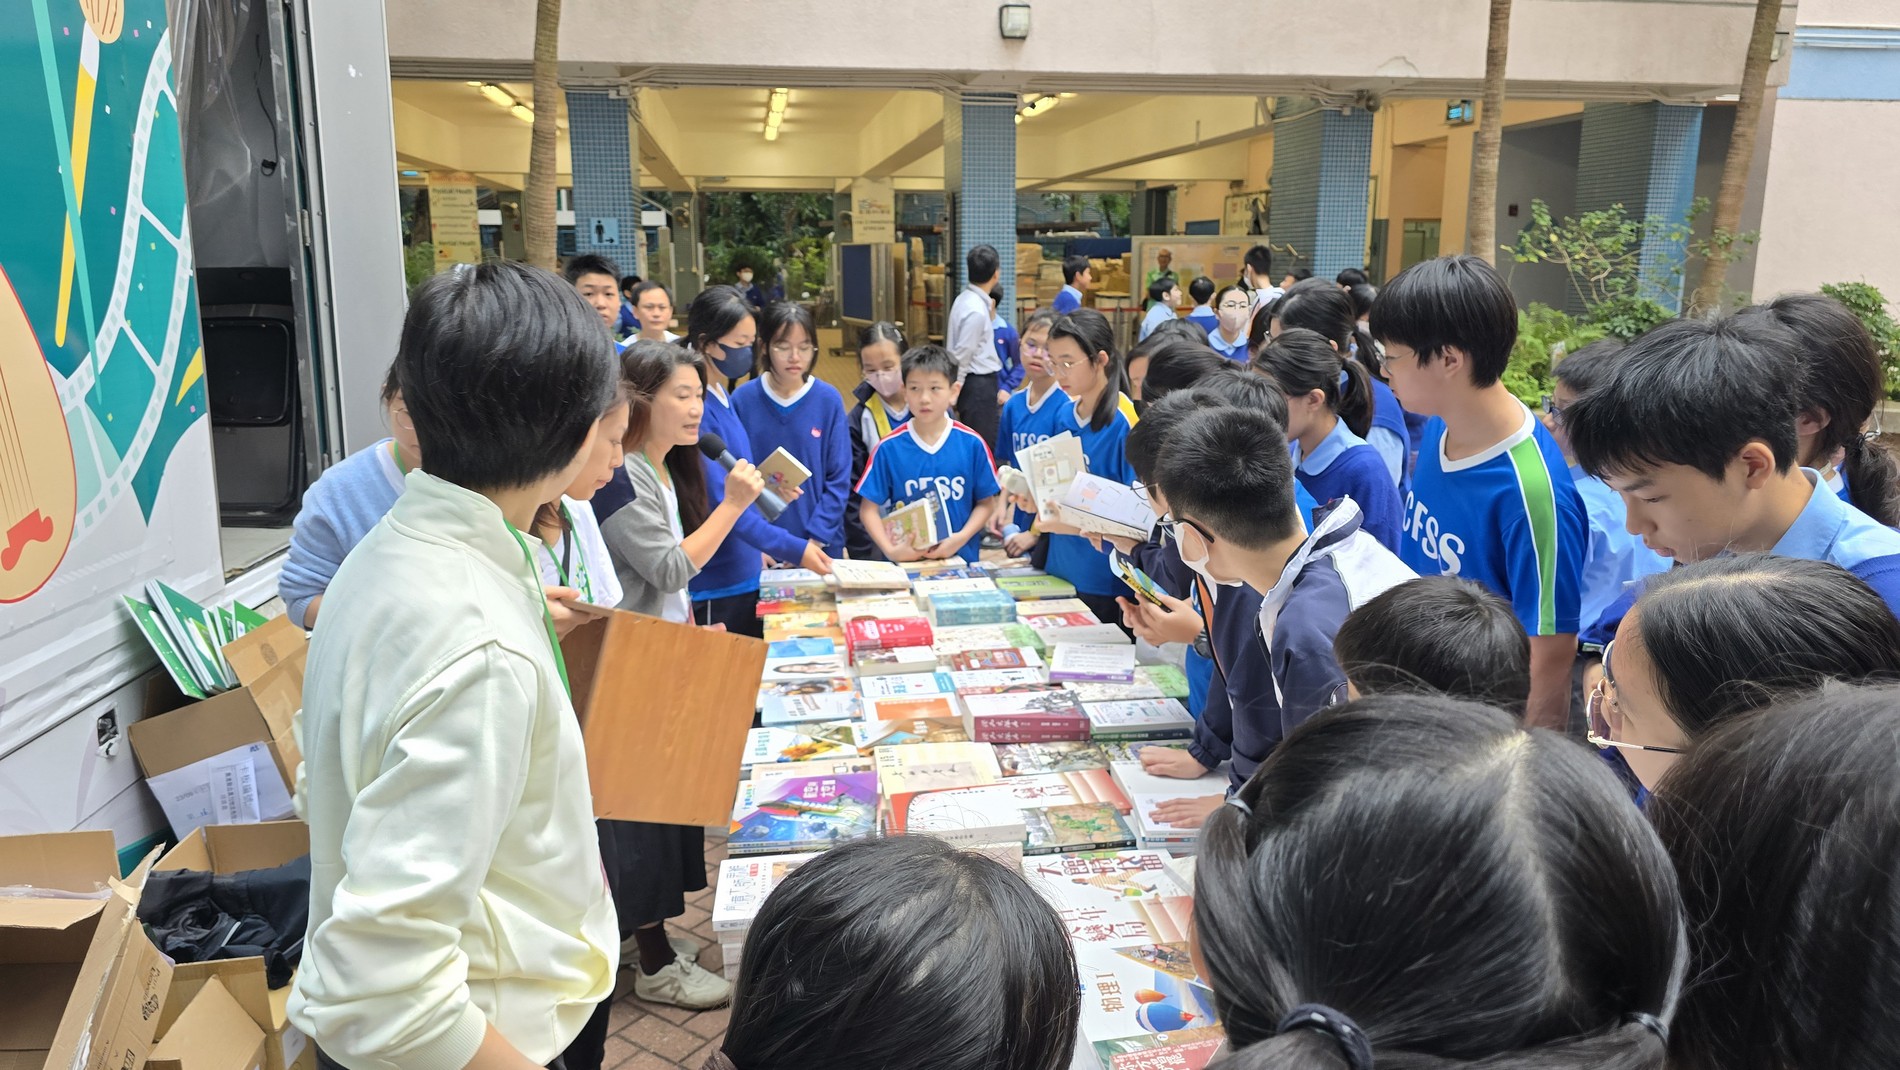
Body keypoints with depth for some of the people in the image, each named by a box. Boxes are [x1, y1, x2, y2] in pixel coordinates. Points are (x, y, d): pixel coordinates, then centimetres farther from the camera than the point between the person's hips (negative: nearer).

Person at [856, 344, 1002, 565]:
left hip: (961, 558, 0)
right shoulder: (889, 448, -4)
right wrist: (890, 550, -12)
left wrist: (961, 538, -11)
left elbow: (986, 502, 3)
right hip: (905, 561, 0)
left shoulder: (972, 444, -2)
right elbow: (869, 508, 0)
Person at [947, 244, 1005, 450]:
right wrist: (955, 389, -10)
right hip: (979, 384, -9)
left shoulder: (966, 299, 8)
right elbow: (961, 355, -19)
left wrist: (990, 317, 10)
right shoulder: (976, 310, -21)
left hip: (979, 381, 9)